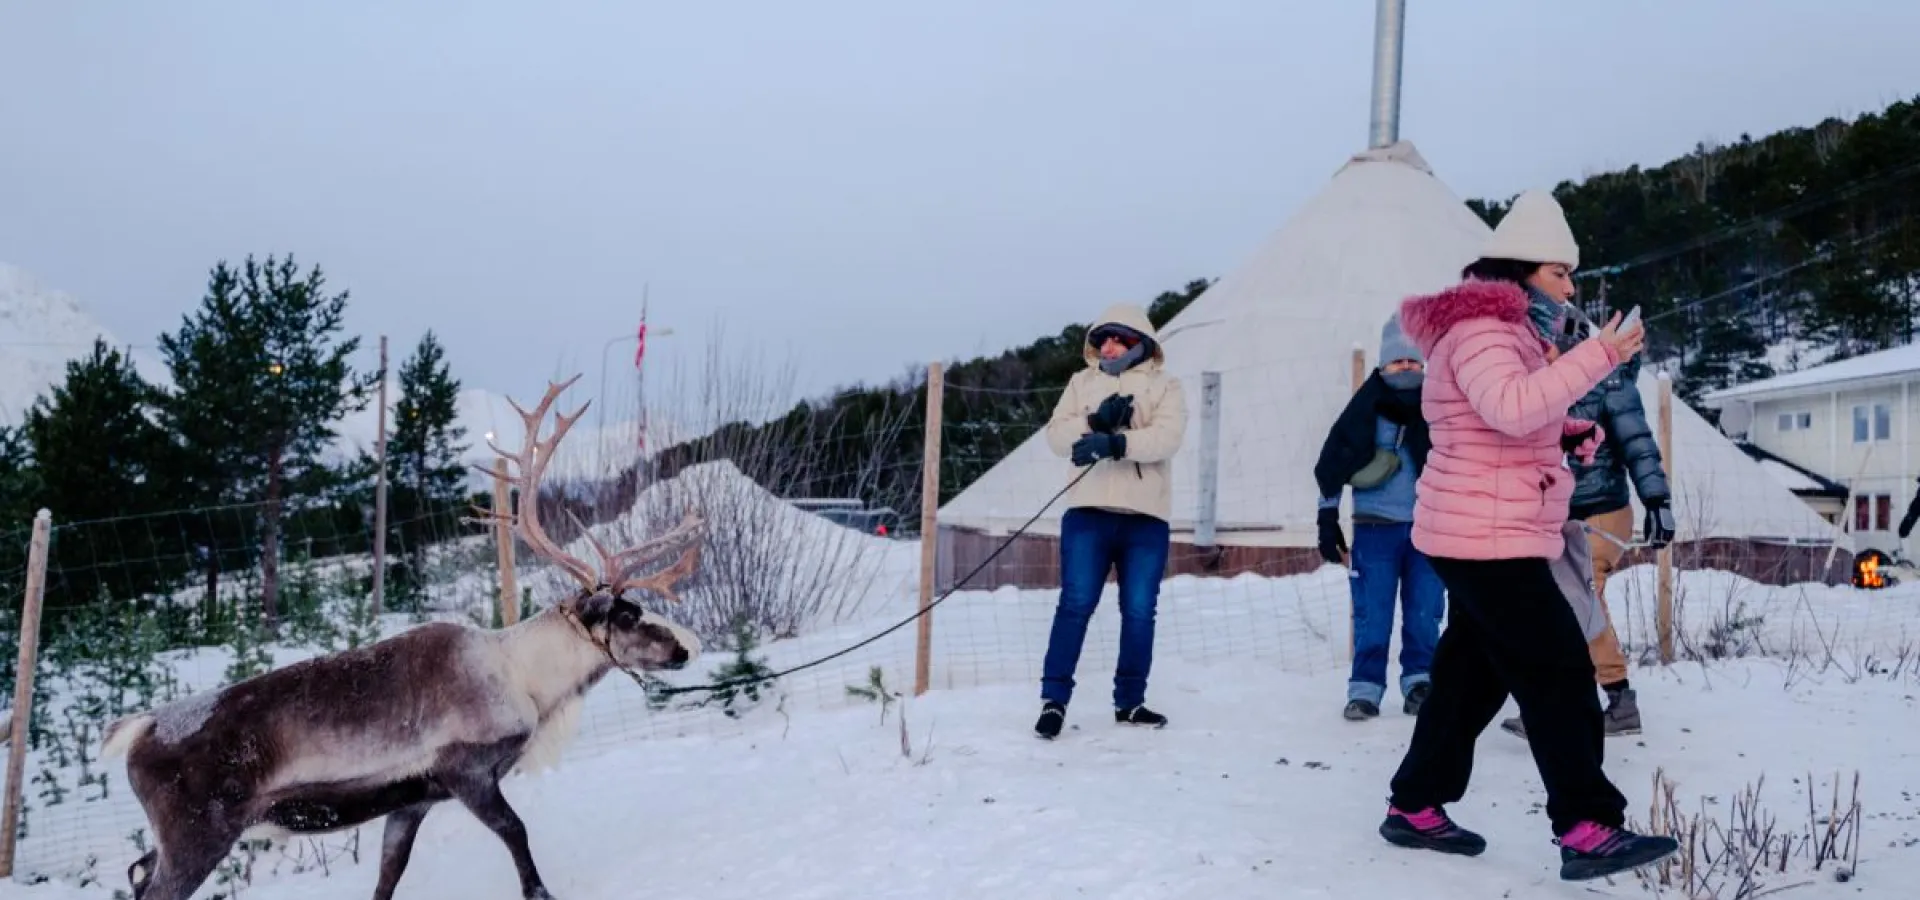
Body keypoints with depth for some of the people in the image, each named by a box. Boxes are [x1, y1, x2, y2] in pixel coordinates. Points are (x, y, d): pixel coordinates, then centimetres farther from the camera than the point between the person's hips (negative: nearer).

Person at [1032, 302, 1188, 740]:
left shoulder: (1165, 386, 10)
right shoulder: (1082, 381, 15)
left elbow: (1166, 437, -9)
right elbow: (1056, 435, 4)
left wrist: (1115, 442, -24)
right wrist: (1095, 422, -15)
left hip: (1146, 517, 0)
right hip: (1089, 511, 0)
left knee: (1139, 611, 5)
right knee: (1076, 603, -6)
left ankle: (1129, 701, 18)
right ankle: (1054, 699, 0)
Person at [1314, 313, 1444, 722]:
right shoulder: (1366, 407, -1)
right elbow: (1332, 465, 2)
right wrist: (1327, 520, 0)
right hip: (1375, 527, -1)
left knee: (1424, 614, 5)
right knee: (1372, 615, 1)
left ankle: (1420, 682, 19)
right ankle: (1365, 688, 9)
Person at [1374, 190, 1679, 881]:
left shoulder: (1500, 332, 19)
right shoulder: (1478, 331, -15)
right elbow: (1512, 408, -32)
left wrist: (1571, 431, 7)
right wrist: (1598, 355, -29)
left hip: (1484, 534, 11)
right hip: (1484, 535, -11)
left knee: (1472, 673, 13)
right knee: (1558, 671, -10)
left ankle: (1415, 808, 20)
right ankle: (1588, 830, -7)